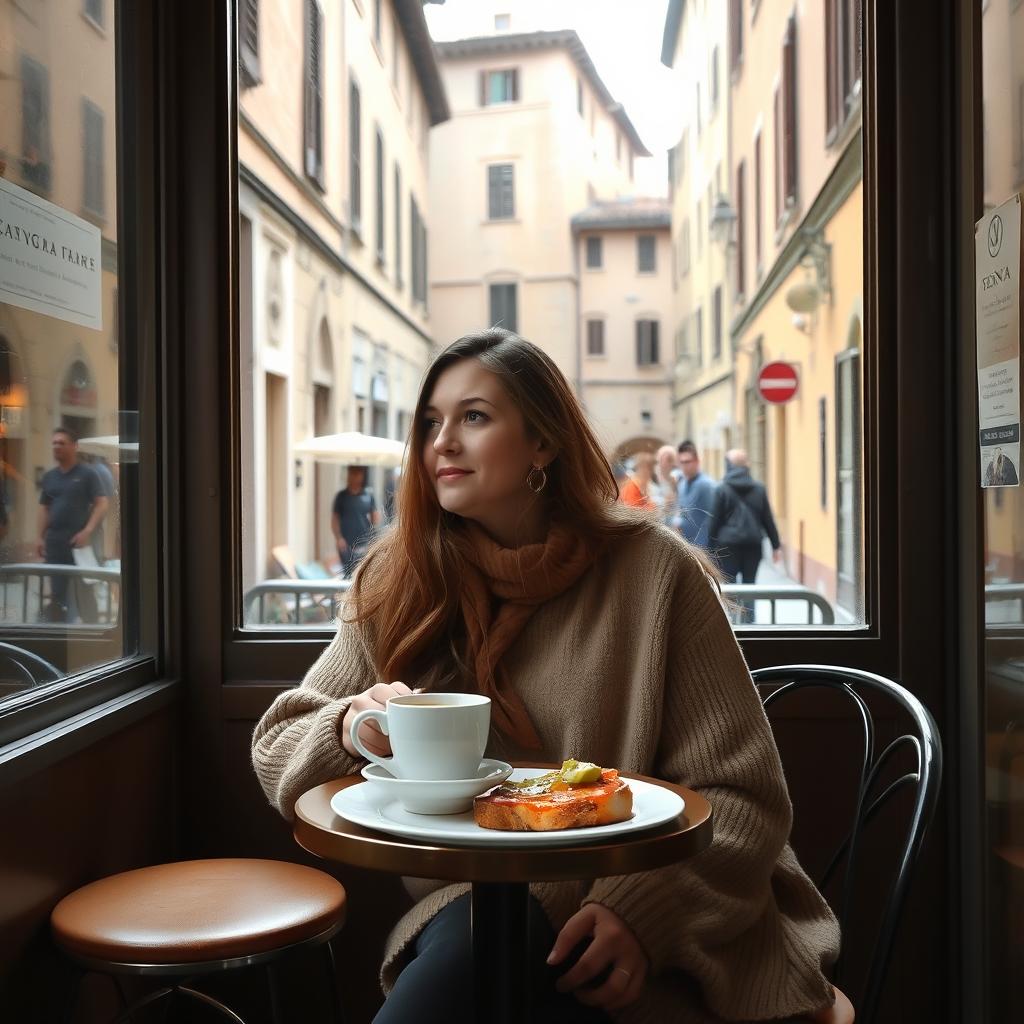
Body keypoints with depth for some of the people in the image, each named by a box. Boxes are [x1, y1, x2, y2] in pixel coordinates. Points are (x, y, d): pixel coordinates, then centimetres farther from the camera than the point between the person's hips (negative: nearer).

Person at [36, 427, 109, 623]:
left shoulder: (88, 473, -2)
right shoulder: (49, 476, 13)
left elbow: (102, 503, -7)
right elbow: (44, 507, 17)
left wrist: (87, 531, -17)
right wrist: (41, 537, 8)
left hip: (79, 541, -5)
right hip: (54, 541, 5)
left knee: (83, 591, -3)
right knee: (57, 593, 9)